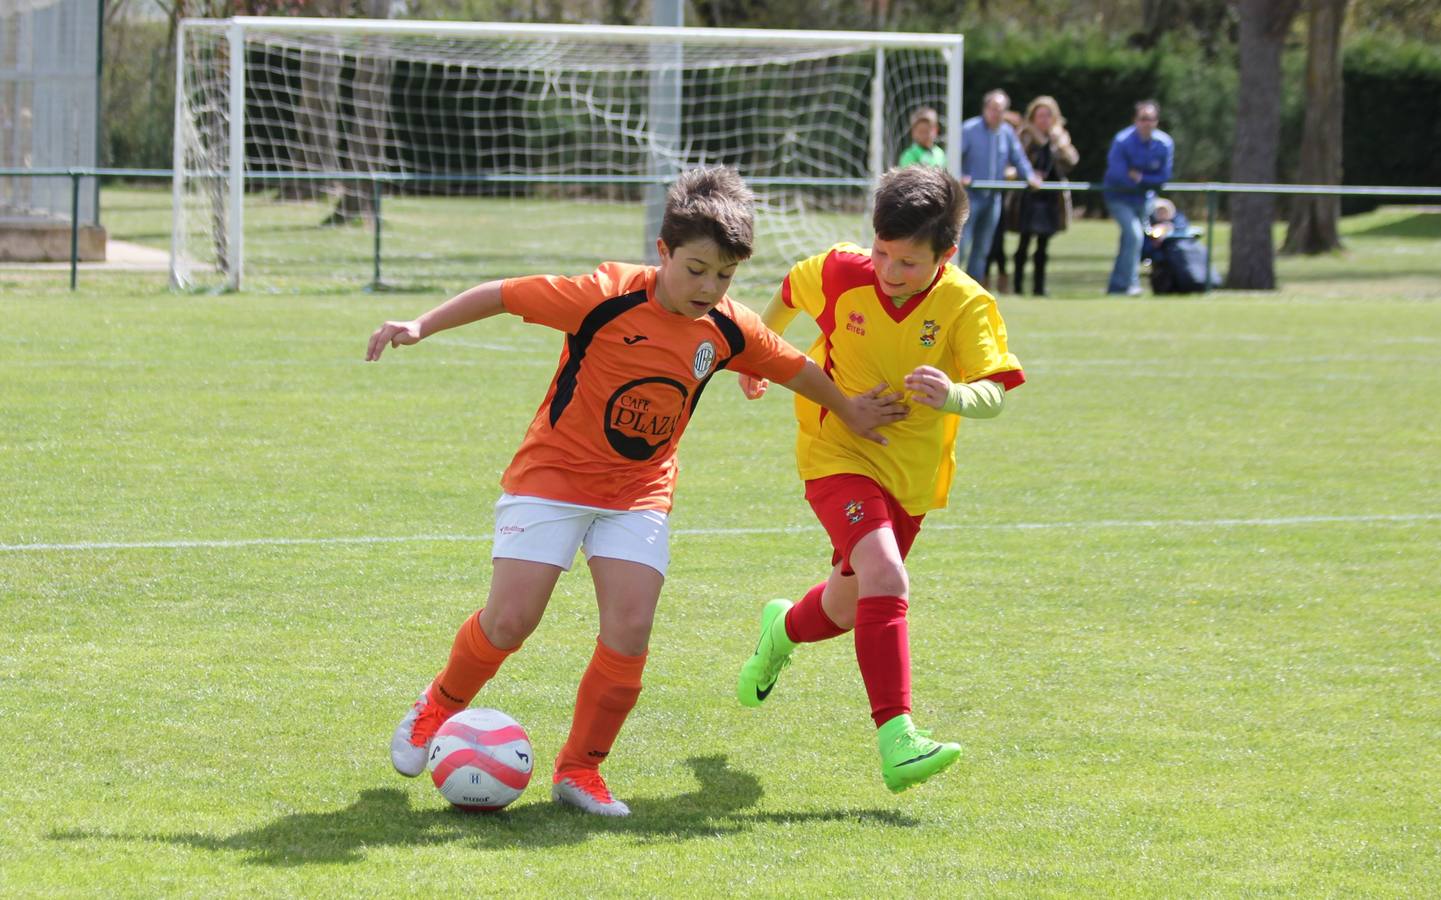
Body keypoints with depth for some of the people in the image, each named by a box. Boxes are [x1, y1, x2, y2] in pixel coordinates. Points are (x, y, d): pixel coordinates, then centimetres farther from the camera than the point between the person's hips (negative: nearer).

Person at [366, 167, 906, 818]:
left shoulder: (729, 331, -5)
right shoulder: (609, 298, -20)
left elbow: (796, 368, 15)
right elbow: (503, 295, -16)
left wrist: (848, 411, 28)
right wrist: (421, 326, -21)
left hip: (639, 494, 4)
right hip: (553, 473, -4)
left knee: (630, 629, -12)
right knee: (510, 621, -9)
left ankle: (579, 770, 4)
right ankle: (439, 705, 21)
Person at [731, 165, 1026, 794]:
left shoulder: (968, 306, -16)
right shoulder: (840, 274, -14)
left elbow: (994, 394, -26)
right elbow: (789, 294, 9)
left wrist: (954, 396, -48)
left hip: (911, 475, 3)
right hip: (839, 456, -3)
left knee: (850, 606, 19)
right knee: (886, 579, -26)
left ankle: (784, 629, 56)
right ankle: (896, 742, -31)